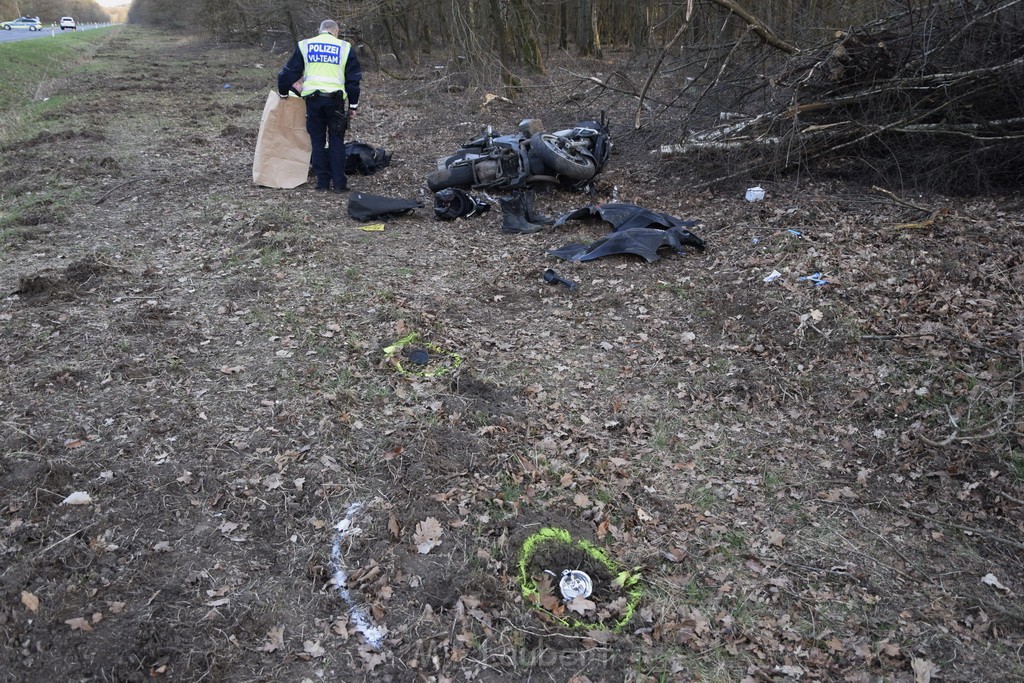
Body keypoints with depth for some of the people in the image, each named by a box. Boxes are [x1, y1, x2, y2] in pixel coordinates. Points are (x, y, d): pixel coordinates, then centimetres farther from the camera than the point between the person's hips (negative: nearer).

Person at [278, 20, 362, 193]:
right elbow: (353, 79, 9)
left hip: (312, 98, 1)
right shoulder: (345, 47, 8)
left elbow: (290, 72, 14)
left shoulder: (304, 45, 11)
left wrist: (283, 92, 28)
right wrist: (353, 105, 15)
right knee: (336, 141, 5)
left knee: (318, 141, 9)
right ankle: (339, 183, 1)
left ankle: (322, 182, 9)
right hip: (335, 99, -1)